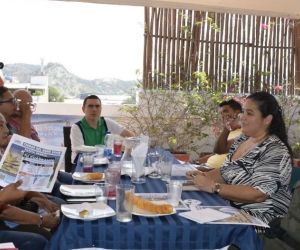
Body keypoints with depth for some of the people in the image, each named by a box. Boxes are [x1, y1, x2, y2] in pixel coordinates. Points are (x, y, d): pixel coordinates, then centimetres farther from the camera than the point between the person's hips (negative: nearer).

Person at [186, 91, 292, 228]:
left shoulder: (275, 151, -19)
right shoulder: (243, 139, 7)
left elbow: (257, 194, -26)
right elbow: (227, 173, 13)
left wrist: (212, 186, -26)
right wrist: (204, 176, -7)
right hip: (233, 209, 8)